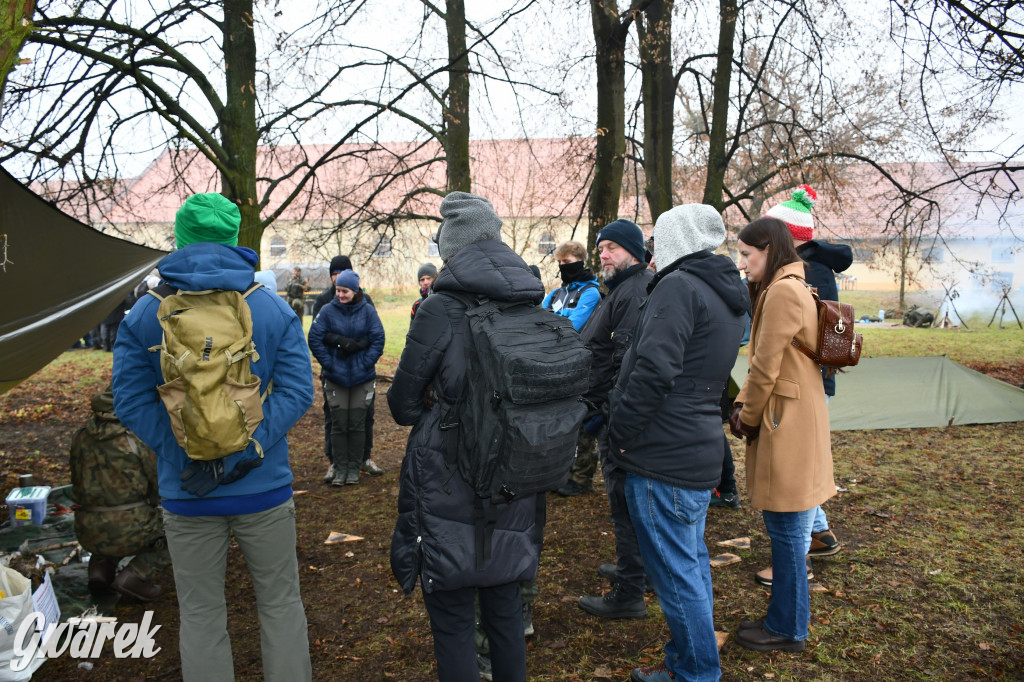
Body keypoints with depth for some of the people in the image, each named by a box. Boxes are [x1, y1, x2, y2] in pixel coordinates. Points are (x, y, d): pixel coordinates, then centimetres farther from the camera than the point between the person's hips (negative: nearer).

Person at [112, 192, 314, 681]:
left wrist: (188, 459, -10)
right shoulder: (274, 308, -3)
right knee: (281, 604, 14)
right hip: (264, 489, 0)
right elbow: (297, 392, -12)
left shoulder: (144, 315, -1)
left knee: (201, 616, 14)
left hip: (187, 497, 1)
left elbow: (131, 401, -8)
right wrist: (242, 453, -15)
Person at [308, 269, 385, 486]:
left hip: (362, 378, 0)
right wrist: (328, 364, -10)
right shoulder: (327, 311, -3)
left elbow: (378, 340, -3)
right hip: (335, 377, 0)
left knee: (357, 424, 6)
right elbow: (315, 339, -3)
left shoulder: (368, 311, -2)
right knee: (338, 424, 4)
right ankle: (340, 468, 16)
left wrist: (365, 364, -11)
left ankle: (354, 468, 18)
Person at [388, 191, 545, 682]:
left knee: (451, 618, 9)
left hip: (450, 489, -5)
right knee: (505, 605, 21)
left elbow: (404, 404, -6)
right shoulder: (532, 306, 0)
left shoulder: (441, 310, -16)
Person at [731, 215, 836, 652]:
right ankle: (784, 617, 29)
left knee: (786, 530, 2)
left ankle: (788, 630, 15)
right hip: (792, 418, 10)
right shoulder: (786, 288, 16)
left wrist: (748, 415, -5)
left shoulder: (783, 292, -17)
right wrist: (743, 405, 5)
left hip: (788, 424, -10)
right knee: (786, 529, 17)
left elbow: (766, 366, -18)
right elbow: (764, 362, 15)